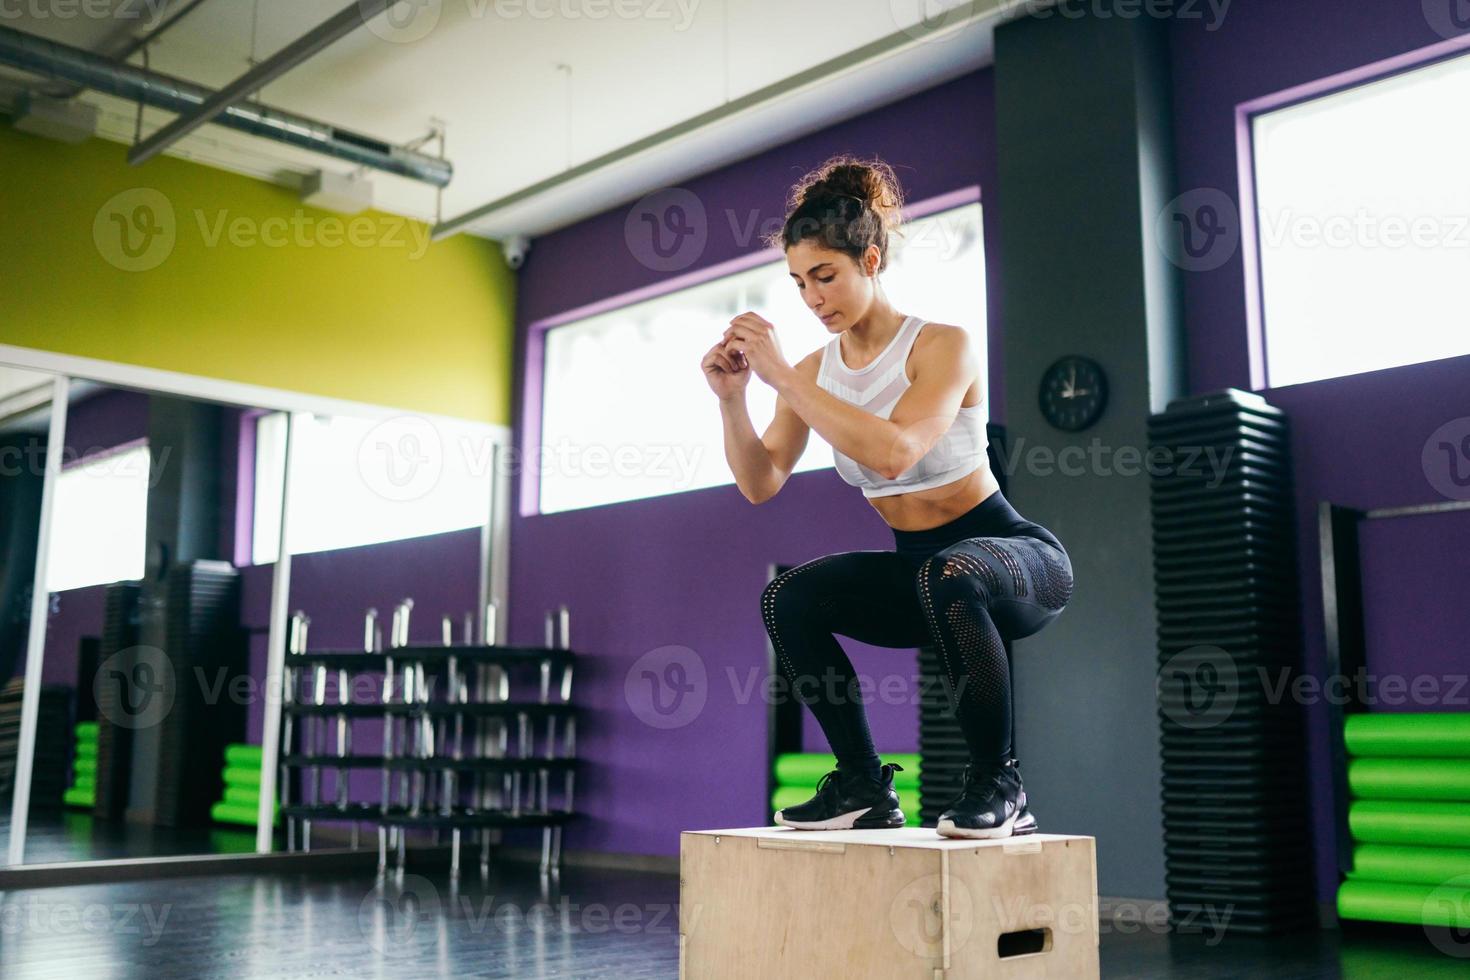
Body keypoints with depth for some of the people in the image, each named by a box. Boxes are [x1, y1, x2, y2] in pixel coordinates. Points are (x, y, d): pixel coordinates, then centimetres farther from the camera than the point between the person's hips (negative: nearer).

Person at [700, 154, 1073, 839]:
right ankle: (864, 787, -3)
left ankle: (997, 786, -19)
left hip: (1017, 556, -6)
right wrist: (731, 398, -21)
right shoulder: (814, 371, 0)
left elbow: (893, 452, -36)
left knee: (947, 574, -39)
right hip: (917, 569, 6)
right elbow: (760, 484, -7)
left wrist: (783, 377, -33)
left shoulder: (943, 346, -18)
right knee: (786, 600, -15)